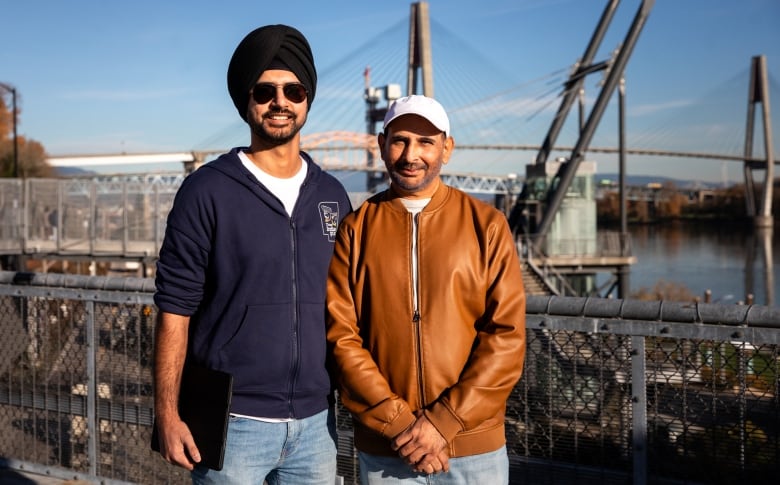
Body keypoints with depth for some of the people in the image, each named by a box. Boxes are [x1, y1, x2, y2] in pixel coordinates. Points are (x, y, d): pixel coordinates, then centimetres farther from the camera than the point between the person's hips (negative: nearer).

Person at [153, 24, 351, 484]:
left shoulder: (332, 196, 7)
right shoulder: (207, 191, -6)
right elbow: (175, 311, -7)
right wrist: (168, 414, -12)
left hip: (315, 421, 4)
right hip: (234, 423, -4)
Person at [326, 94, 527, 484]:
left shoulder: (486, 225, -1)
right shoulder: (355, 229, 1)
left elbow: (507, 337, -5)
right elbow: (341, 337, -3)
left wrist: (443, 422, -12)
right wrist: (397, 422, -12)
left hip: (474, 446, 0)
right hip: (382, 447, 0)